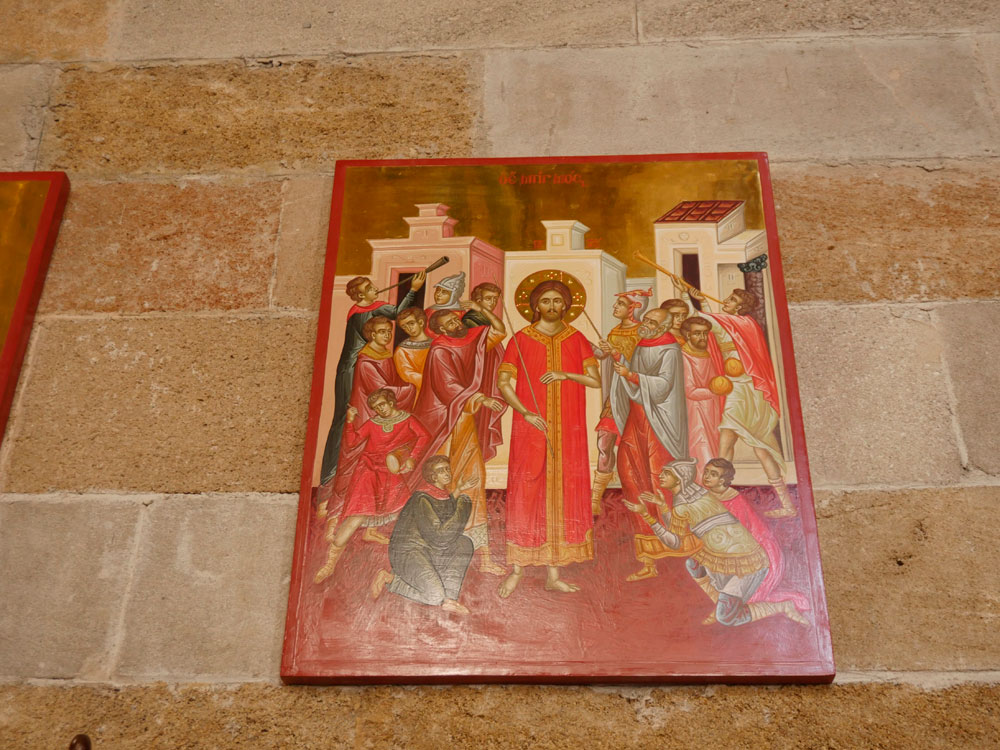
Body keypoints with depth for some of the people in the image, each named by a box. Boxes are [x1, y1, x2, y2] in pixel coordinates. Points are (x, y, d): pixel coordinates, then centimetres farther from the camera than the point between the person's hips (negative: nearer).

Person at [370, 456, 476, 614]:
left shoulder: (448, 498, 9)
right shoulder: (421, 499, -17)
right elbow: (439, 537, -24)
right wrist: (462, 507, -21)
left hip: (431, 552, 9)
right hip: (407, 552, -9)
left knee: (464, 542, -11)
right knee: (435, 595, -24)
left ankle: (448, 597, -16)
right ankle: (388, 579, -5)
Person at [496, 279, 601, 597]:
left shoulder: (577, 339, 9)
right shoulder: (521, 339, 3)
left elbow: (596, 380, 3)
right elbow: (503, 383, -3)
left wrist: (564, 374, -11)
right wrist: (525, 412, -14)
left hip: (568, 429, 2)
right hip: (531, 427, -2)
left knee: (561, 491, 3)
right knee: (527, 490, -3)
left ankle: (553, 573, 10)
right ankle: (517, 568, 5)